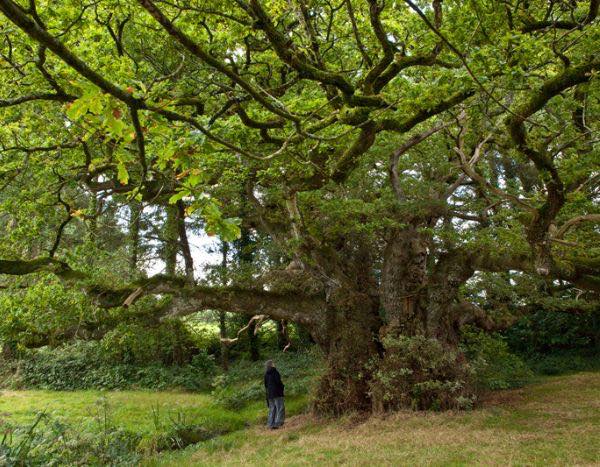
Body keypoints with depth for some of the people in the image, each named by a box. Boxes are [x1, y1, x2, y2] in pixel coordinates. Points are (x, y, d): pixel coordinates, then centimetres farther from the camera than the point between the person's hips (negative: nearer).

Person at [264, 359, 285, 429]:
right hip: (277, 392, -7)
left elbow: (265, 384, 12)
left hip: (269, 393, 7)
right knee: (280, 408, -3)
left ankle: (271, 424, 11)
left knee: (272, 409, 12)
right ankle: (277, 423, -9)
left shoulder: (266, 374, 9)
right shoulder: (274, 372, -11)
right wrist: (282, 387, 0)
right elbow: (278, 381, -16)